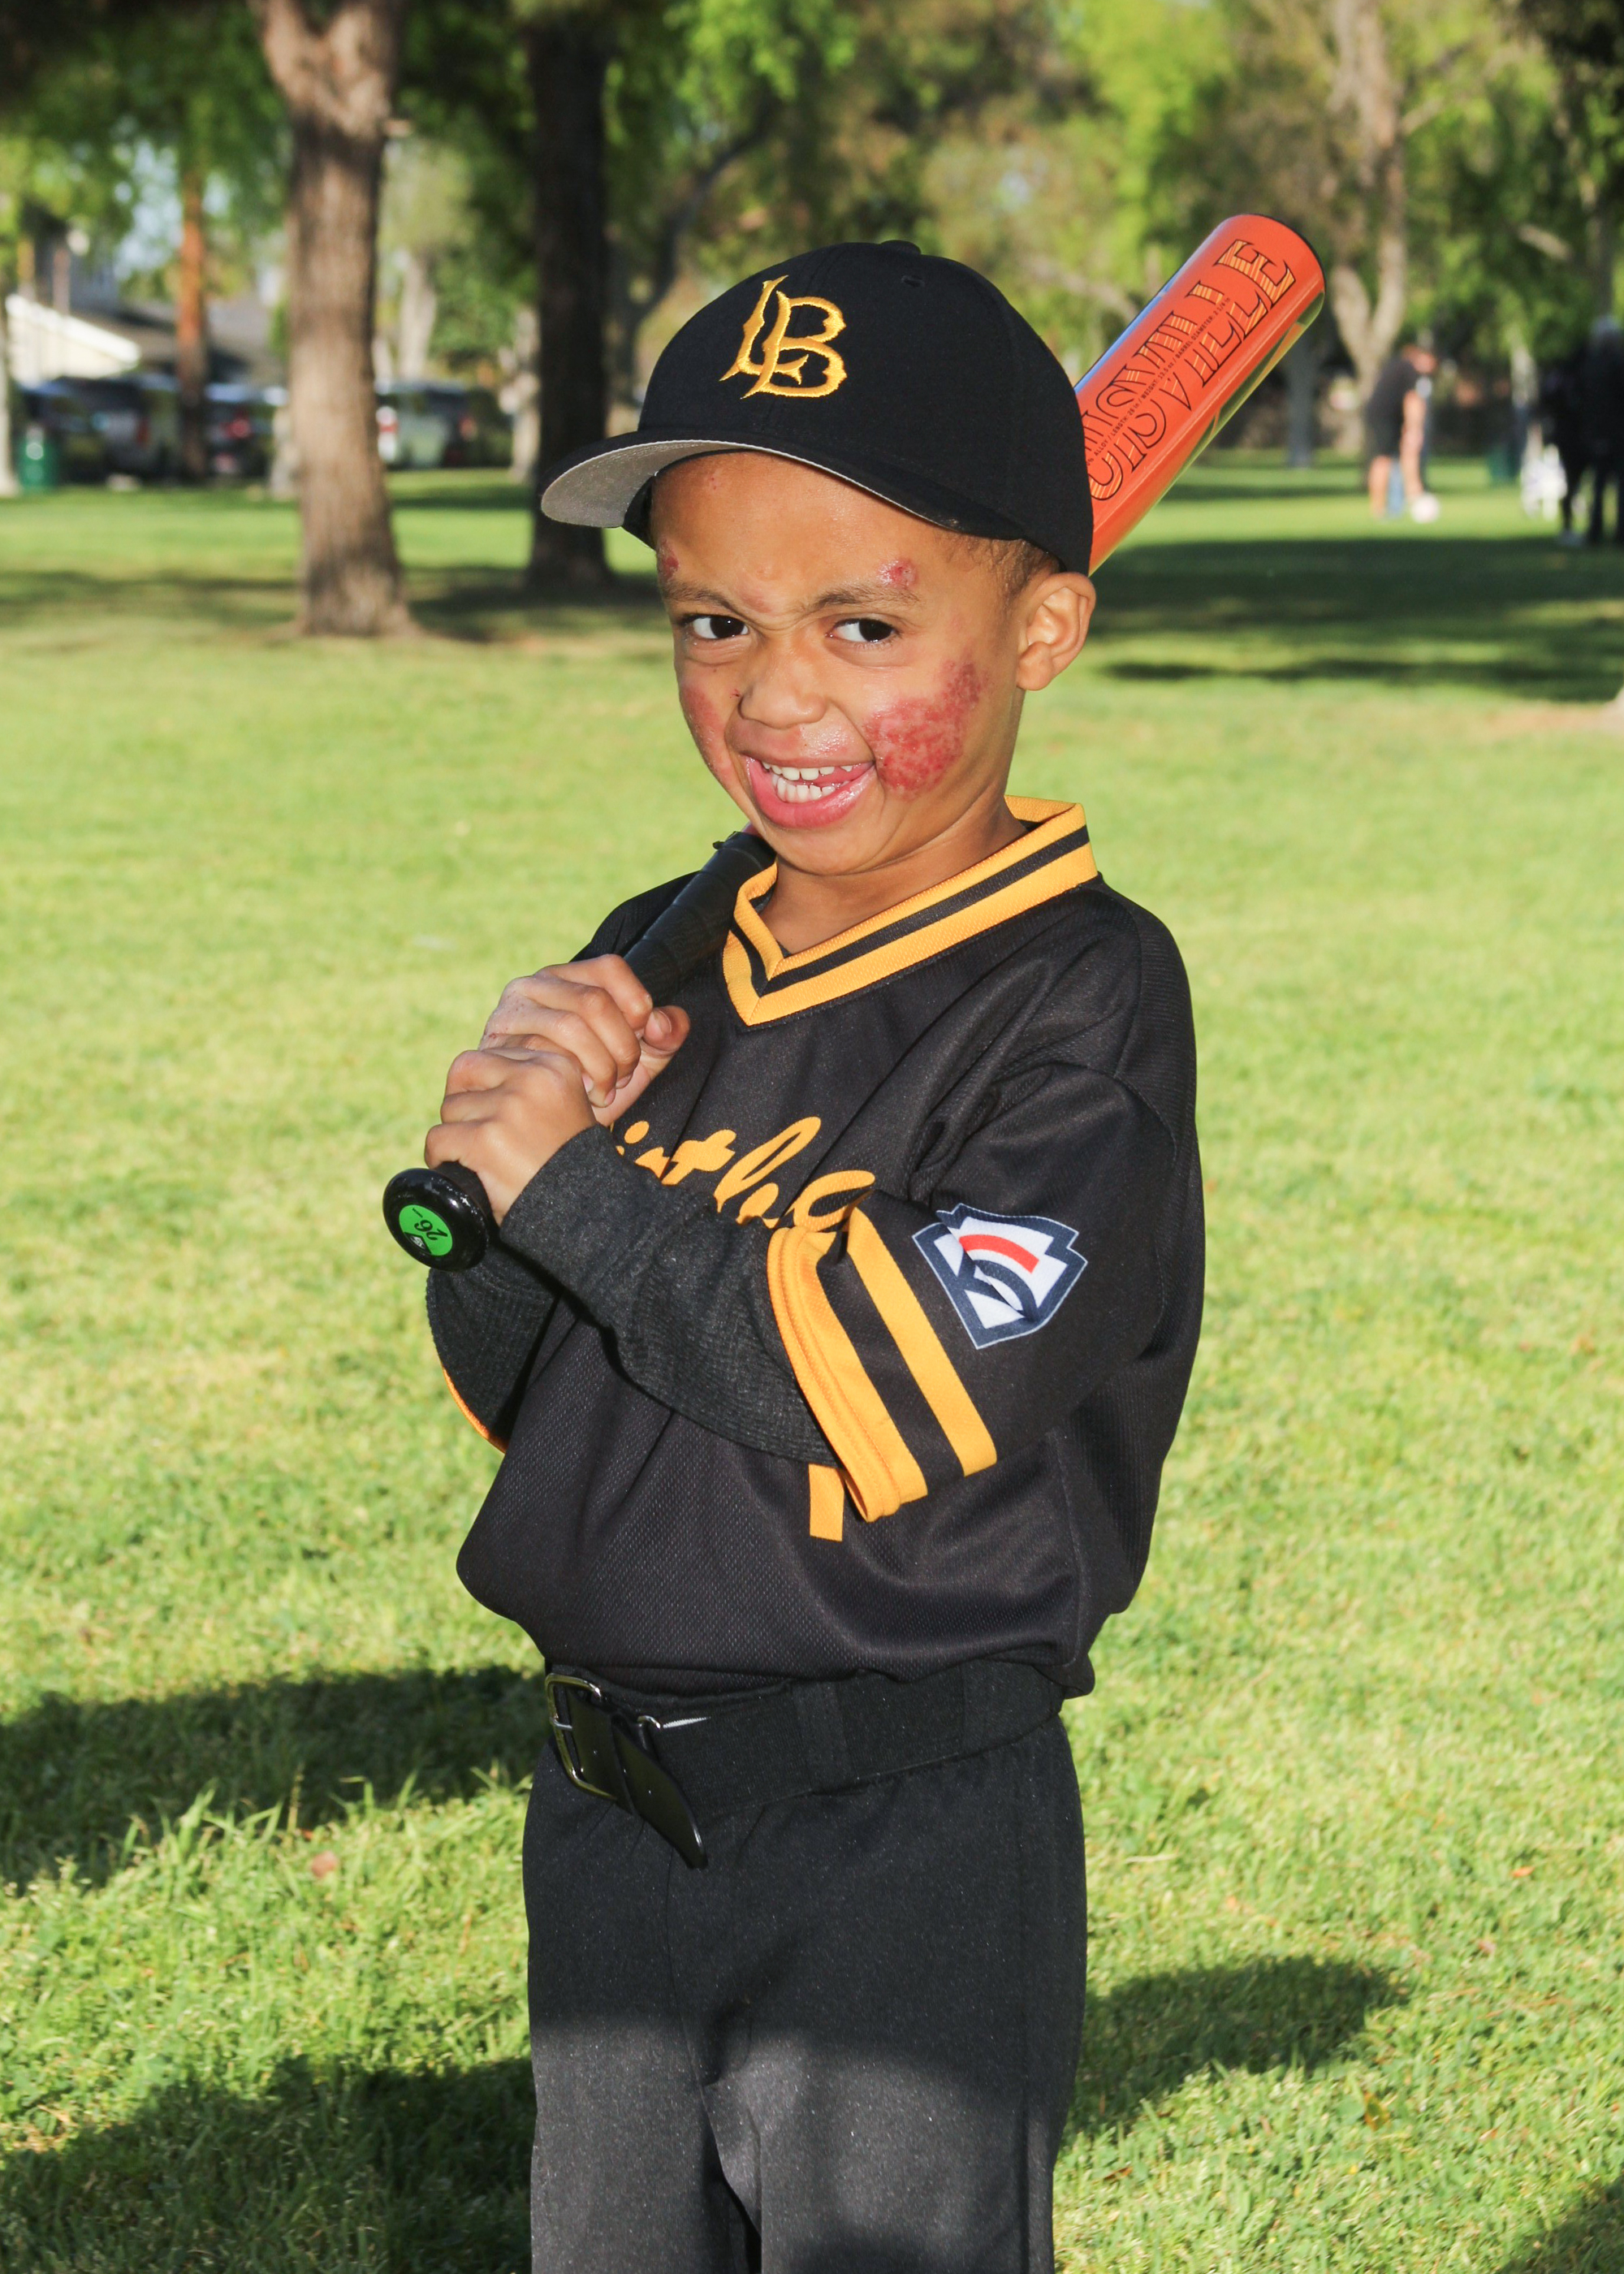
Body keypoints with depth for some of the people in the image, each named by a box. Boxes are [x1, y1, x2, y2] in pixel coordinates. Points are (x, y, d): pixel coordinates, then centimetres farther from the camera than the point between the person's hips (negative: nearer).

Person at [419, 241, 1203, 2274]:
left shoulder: (1084, 997, -15)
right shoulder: (658, 970, 5)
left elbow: (909, 1395, -26)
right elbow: (508, 1393, 9)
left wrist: (571, 1182, -18)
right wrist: (502, 1130, -10)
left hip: (908, 1858, -7)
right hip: (611, 1807, 7)